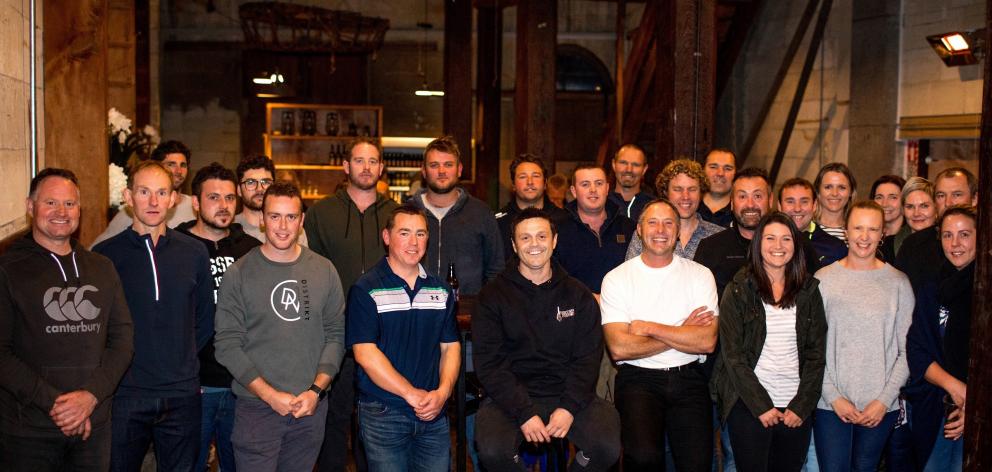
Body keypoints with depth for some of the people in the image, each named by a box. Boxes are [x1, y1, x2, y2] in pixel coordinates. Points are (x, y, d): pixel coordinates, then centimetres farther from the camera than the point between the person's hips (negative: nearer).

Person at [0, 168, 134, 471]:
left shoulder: (101, 268, 10)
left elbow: (123, 338, 5)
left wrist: (91, 395, -9)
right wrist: (55, 402, -15)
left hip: (94, 426, 4)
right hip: (26, 432, -3)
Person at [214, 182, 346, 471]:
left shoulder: (324, 270, 4)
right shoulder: (239, 273, -4)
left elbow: (336, 335, 5)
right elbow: (227, 345, -7)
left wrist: (316, 390, -7)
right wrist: (270, 394, -12)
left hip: (311, 406, 3)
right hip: (256, 407, -2)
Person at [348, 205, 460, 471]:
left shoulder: (441, 290, 10)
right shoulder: (365, 290, -6)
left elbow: (450, 347, 8)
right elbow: (365, 354, -13)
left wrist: (442, 392, -9)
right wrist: (412, 394, -16)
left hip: (434, 414, 4)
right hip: (382, 414, -4)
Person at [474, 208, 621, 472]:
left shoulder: (578, 296, 10)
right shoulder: (493, 296, 4)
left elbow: (588, 359, 4)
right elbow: (488, 364, -3)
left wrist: (569, 407, -12)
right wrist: (524, 413, -15)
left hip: (567, 395, 2)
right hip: (511, 398, -1)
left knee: (608, 447, -24)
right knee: (493, 451, -30)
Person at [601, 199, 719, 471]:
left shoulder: (700, 275, 7)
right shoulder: (617, 278, 2)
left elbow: (707, 342, -5)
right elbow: (619, 348, -9)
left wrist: (648, 327, -8)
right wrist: (682, 334, -5)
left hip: (688, 378, 2)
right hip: (638, 378, -1)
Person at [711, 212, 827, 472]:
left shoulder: (809, 290, 7)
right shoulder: (739, 289, -2)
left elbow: (816, 353, 5)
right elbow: (732, 353, -6)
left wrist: (802, 406, -4)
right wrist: (761, 406, -11)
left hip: (797, 409, 3)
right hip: (748, 406, -3)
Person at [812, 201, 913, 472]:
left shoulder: (898, 283, 3)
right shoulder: (823, 279, 1)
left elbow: (907, 351, 1)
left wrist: (885, 399, -7)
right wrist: (833, 396, -8)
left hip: (881, 408, 1)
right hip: (830, 405, -1)